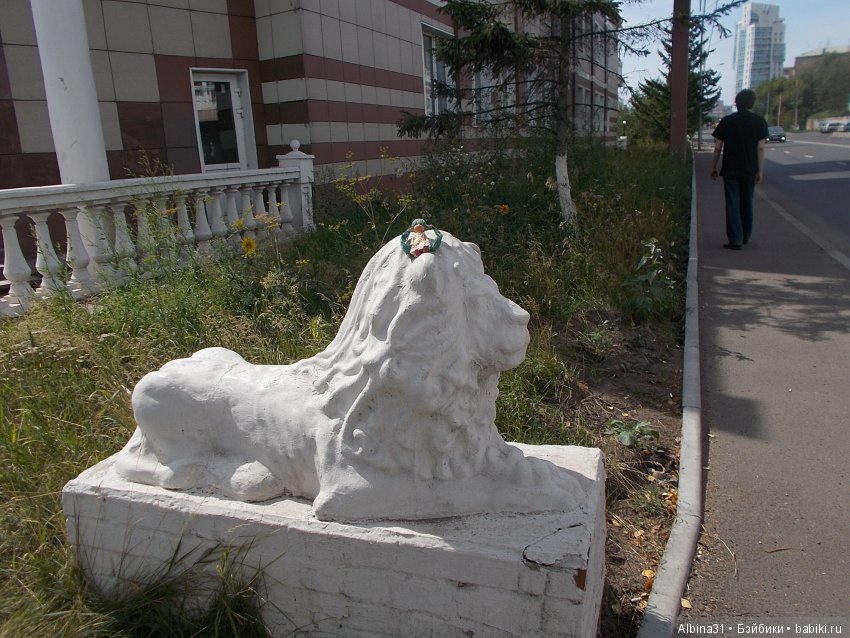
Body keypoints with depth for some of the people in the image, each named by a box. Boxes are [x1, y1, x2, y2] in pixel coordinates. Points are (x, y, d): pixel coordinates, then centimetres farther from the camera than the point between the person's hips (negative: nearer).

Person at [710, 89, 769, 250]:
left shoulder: (727, 121, -1)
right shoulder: (759, 121, 1)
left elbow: (718, 147, -1)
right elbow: (761, 148, -4)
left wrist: (714, 167, 9)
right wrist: (760, 170, -1)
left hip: (730, 170, -2)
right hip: (750, 170, 2)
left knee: (733, 204, -2)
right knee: (747, 203, 16)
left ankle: (735, 239, -9)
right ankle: (745, 236, 27)